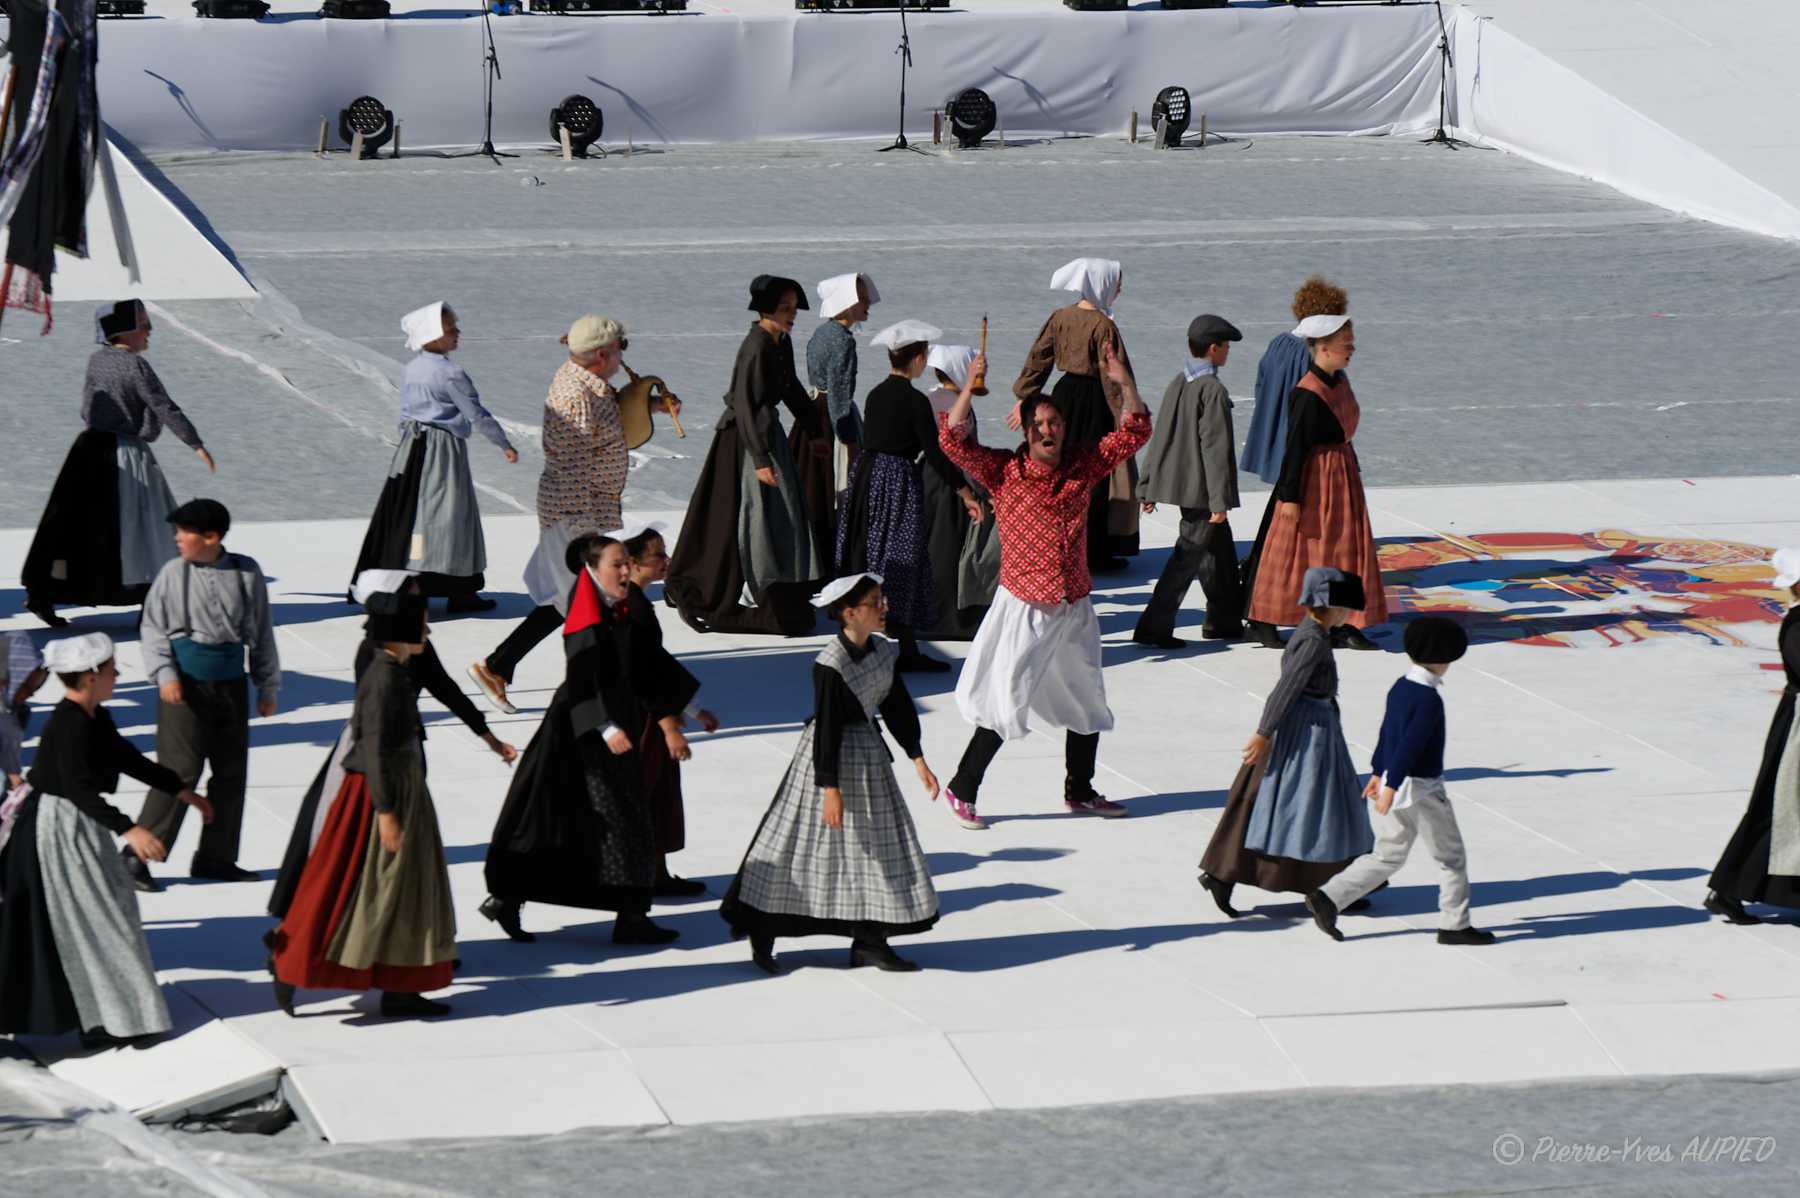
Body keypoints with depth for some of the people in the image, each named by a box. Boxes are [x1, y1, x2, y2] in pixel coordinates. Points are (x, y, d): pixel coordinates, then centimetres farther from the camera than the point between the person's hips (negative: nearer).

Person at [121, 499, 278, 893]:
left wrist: (269, 686, 11)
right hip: (186, 685, -4)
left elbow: (262, 632, 10)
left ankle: (215, 857, 22)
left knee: (232, 771, 10)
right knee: (180, 770, -10)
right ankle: (137, 856, -4)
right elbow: (152, 627, 1)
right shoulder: (174, 574, -4)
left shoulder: (246, 573, 1)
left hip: (230, 683, 4)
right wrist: (164, 674, -13)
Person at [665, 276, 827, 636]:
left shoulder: (781, 342, 6)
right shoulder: (757, 346, -22)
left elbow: (790, 389, 21)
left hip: (768, 429, 10)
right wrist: (760, 459, -26)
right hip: (746, 438, -10)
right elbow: (744, 404, -24)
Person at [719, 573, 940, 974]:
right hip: (834, 757, -8)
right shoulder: (831, 664, -21)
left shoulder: (882, 652, 3)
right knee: (807, 845, 0)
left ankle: (869, 939, 15)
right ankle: (762, 931, 13)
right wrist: (830, 787, -21)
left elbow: (898, 707, 12)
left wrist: (917, 759, 10)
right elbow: (827, 726, -20)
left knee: (877, 845, 8)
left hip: (870, 754, 8)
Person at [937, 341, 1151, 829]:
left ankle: (1079, 791, 32)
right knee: (1007, 703, -8)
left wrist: (1124, 384, -7)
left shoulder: (1082, 466, 3)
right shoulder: (1003, 470, -7)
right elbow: (953, 442, -18)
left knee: (1087, 702, 15)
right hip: (1024, 606, -5)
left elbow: (1134, 433, 6)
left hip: (1074, 606, 5)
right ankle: (961, 790, 5)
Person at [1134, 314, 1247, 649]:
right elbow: (1215, 448, -20)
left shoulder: (1177, 384, 8)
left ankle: (1225, 619, 28)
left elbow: (1160, 437, 12)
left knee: (1220, 547, 20)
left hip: (1176, 480, 9)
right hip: (1200, 489, -9)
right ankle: (1154, 626, -5)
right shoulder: (1213, 391, -18)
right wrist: (1220, 501, -18)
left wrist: (1148, 488, 18)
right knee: (1188, 556, -4)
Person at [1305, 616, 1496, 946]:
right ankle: (1454, 925, 15)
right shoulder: (1429, 699, -21)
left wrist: (1378, 774, 26)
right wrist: (1390, 786, -29)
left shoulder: (1399, 688, 7)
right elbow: (1410, 745, -26)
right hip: (1422, 789, -9)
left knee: (1387, 857, 14)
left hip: (1395, 783, 9)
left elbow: (1387, 733, 17)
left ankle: (1328, 898, 4)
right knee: (1451, 857, 8)